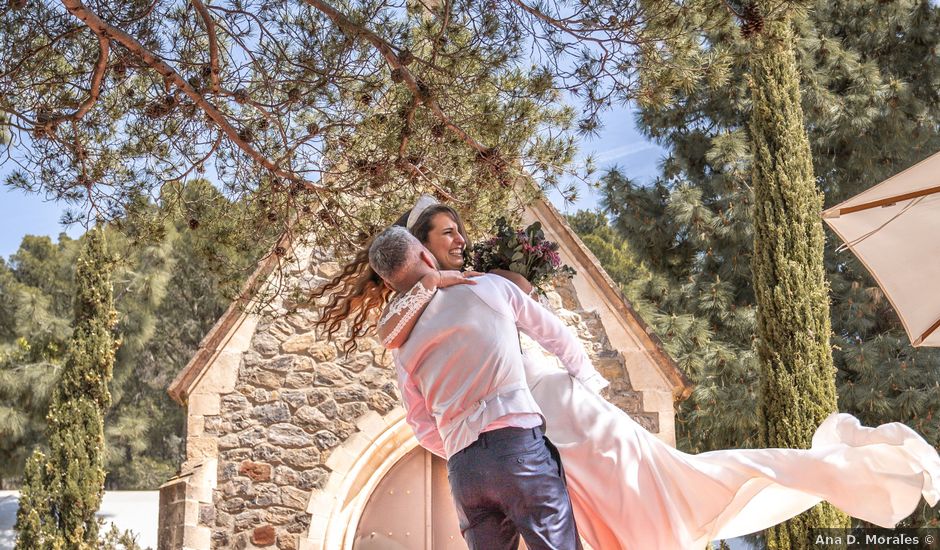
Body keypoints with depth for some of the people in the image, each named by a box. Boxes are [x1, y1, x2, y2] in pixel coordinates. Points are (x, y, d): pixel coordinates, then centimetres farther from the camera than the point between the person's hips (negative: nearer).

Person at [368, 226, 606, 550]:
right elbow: (558, 337, 18)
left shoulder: (403, 347, 14)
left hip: (462, 470, 4)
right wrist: (589, 381, 32)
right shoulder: (490, 286, 6)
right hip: (519, 446, -3)